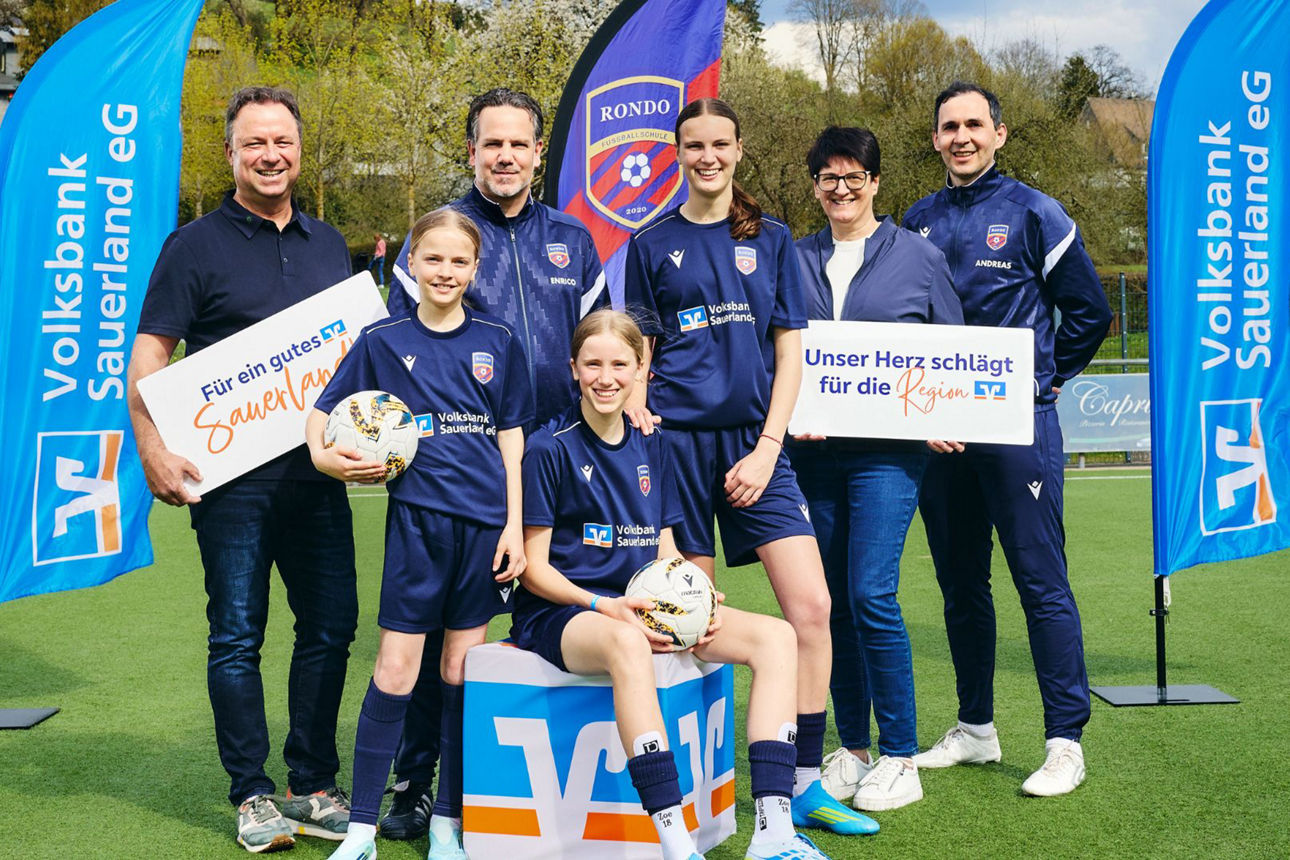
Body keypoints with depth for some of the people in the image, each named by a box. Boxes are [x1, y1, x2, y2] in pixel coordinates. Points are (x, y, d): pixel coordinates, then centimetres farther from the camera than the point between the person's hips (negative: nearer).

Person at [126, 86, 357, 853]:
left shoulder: (328, 245, 14)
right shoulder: (197, 246, 0)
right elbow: (149, 355, -4)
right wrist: (154, 452, -15)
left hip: (318, 471, 5)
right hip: (231, 476, -4)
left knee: (331, 625, 7)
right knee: (238, 635, 3)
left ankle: (314, 788, 21)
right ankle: (253, 796, 15)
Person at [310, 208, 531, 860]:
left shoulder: (497, 341, 7)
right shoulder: (383, 341, 4)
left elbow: (511, 437, 8)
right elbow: (322, 412, 9)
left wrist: (514, 525, 2)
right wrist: (323, 454, -12)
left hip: (484, 520, 1)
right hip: (417, 518, -1)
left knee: (462, 669, 8)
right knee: (396, 668, -2)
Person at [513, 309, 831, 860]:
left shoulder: (652, 445, 12)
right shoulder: (550, 449, -6)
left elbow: (664, 550, 15)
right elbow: (534, 567, -7)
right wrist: (605, 607, -23)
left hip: (644, 607, 6)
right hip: (561, 612, -6)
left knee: (775, 637, -14)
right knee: (628, 644, -42)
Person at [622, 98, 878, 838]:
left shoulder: (772, 238, 10)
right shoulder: (653, 243, 8)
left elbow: (790, 351, 6)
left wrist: (767, 448, -5)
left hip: (754, 439, 1)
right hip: (677, 440, -1)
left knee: (812, 605, -8)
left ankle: (805, 784, 5)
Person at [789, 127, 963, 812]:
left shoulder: (918, 256, 6)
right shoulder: (796, 260, 13)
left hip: (887, 450, -3)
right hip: (813, 452, 4)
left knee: (871, 594, -12)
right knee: (832, 600, 6)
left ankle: (899, 757, 1)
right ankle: (851, 748, 19)